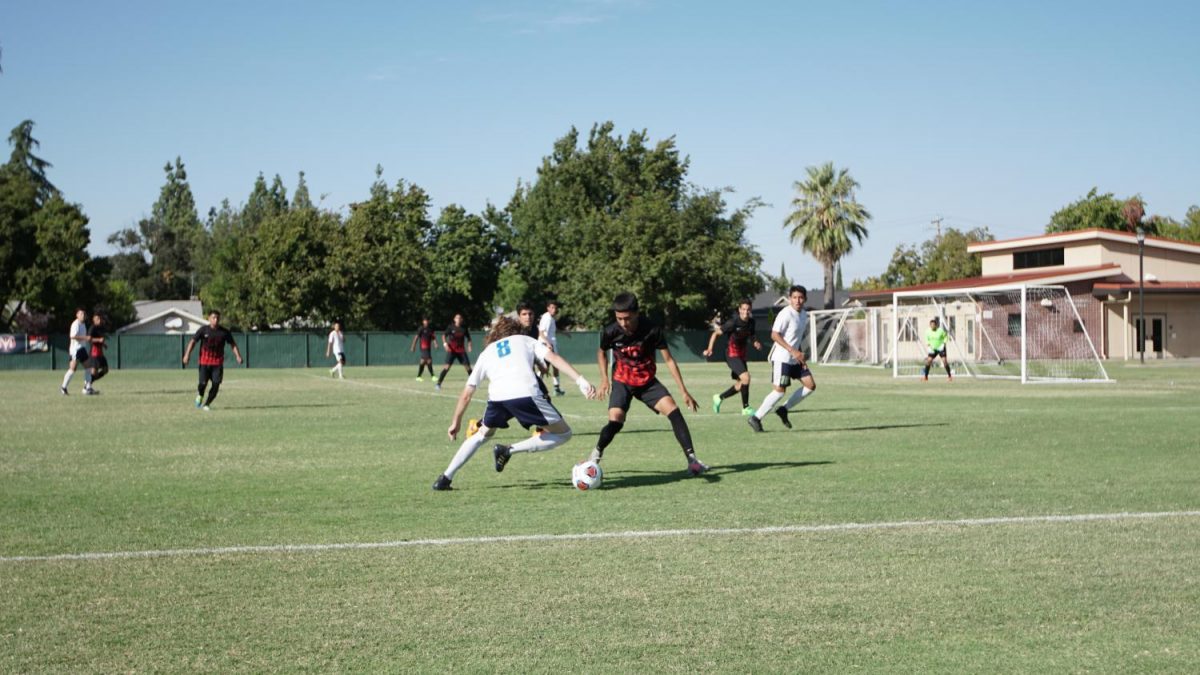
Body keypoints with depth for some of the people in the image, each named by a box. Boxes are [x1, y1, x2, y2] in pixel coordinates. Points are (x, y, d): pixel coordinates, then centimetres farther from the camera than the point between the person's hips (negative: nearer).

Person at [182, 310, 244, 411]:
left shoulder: (224, 332, 1)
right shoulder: (203, 330, -2)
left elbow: (233, 344, 7)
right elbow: (193, 341, -3)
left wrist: (238, 356, -6)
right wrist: (187, 354, -15)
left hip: (218, 363, 1)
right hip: (204, 362, -1)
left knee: (216, 384, -8)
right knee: (203, 383, -8)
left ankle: (206, 404, 9)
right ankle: (200, 395, 28)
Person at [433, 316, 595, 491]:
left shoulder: (486, 352, 32)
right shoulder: (525, 340, 28)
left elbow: (466, 395, 29)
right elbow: (553, 357, 9)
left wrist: (455, 423, 40)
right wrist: (580, 380, 2)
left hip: (497, 397, 4)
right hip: (526, 394, -4)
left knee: (482, 434, 32)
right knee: (563, 434, 11)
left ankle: (445, 478, 24)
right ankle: (509, 450, 0)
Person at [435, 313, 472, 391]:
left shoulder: (464, 328, 6)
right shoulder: (451, 327, -2)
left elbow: (468, 337, 16)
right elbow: (444, 335, -7)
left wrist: (469, 346, 1)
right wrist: (445, 343, -24)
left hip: (461, 350, 3)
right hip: (451, 350, -3)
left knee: (468, 366, -1)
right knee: (447, 366, -16)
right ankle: (438, 384, -15)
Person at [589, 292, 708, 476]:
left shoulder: (652, 330, -22)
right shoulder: (610, 332, -18)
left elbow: (669, 360, -15)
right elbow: (601, 352, 6)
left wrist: (684, 391, -17)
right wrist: (604, 378, -5)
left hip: (648, 381, 0)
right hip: (622, 382, 0)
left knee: (673, 411, -20)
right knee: (615, 421, -21)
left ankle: (692, 459, -18)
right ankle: (596, 454, 8)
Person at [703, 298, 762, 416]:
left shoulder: (751, 322, 3)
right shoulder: (733, 322, -17)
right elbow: (716, 333, -12)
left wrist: (756, 343, -3)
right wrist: (710, 348, -23)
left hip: (741, 355, 8)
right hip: (732, 353, -8)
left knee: (740, 385, 11)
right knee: (746, 377, -24)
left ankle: (719, 398, 34)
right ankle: (746, 408, -14)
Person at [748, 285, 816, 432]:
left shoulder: (804, 314, 11)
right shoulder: (786, 314, -16)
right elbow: (774, 335, -21)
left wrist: (801, 355, 15)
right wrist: (793, 351, -24)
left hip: (795, 359, 9)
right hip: (782, 358, -9)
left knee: (810, 385, 2)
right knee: (779, 390, -10)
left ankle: (783, 410, 10)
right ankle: (756, 418, 1)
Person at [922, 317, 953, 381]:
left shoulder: (940, 331, -18)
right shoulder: (928, 331, -8)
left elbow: (946, 337, -2)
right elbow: (927, 339, 8)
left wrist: (944, 343, -12)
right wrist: (929, 345, -7)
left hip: (941, 348, -3)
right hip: (933, 349, 3)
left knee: (944, 361, -14)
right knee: (928, 361, -8)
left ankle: (949, 376, -1)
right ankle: (925, 377, 2)